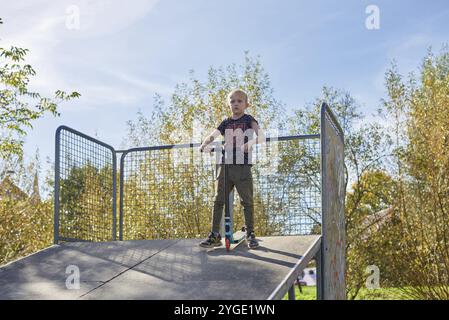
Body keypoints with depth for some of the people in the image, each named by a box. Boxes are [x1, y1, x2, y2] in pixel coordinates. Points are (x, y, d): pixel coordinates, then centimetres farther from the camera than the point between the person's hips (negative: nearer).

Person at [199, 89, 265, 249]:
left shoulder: (248, 119, 4)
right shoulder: (226, 123, 16)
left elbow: (260, 135, -11)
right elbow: (213, 135, 10)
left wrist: (251, 142, -30)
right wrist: (204, 144, -10)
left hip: (243, 166, -4)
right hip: (225, 165, 4)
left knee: (247, 201, 0)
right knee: (218, 200, 2)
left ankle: (250, 234, 10)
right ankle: (215, 235, 7)